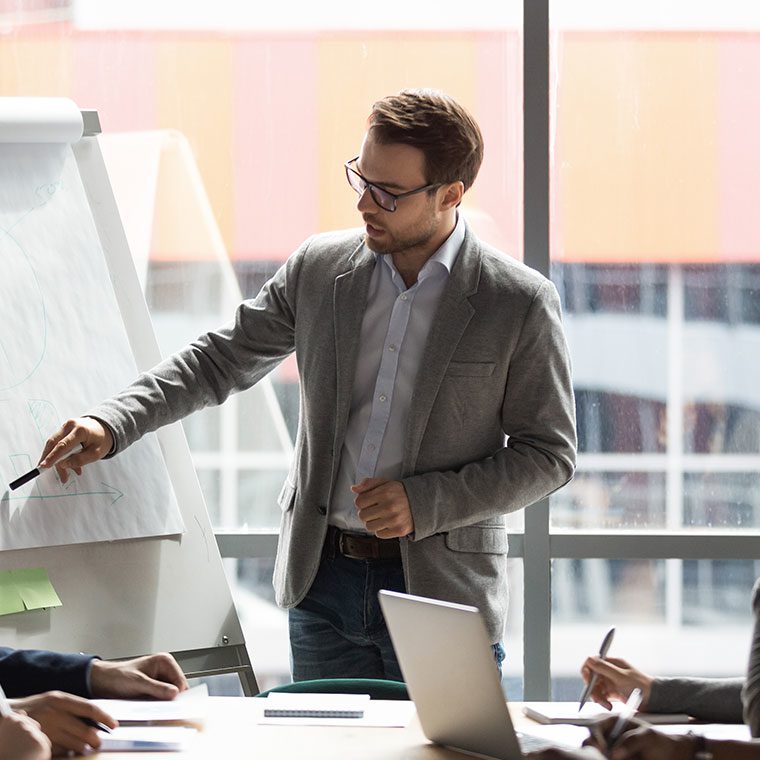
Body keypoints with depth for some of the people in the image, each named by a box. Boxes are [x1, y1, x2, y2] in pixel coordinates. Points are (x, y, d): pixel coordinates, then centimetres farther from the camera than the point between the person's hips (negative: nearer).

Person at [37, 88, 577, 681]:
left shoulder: (521, 302, -8)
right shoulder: (319, 270, 4)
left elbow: (548, 454, -4)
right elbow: (219, 361, 13)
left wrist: (425, 502, -15)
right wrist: (112, 425, 0)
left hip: (441, 588, -3)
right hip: (323, 580, 4)